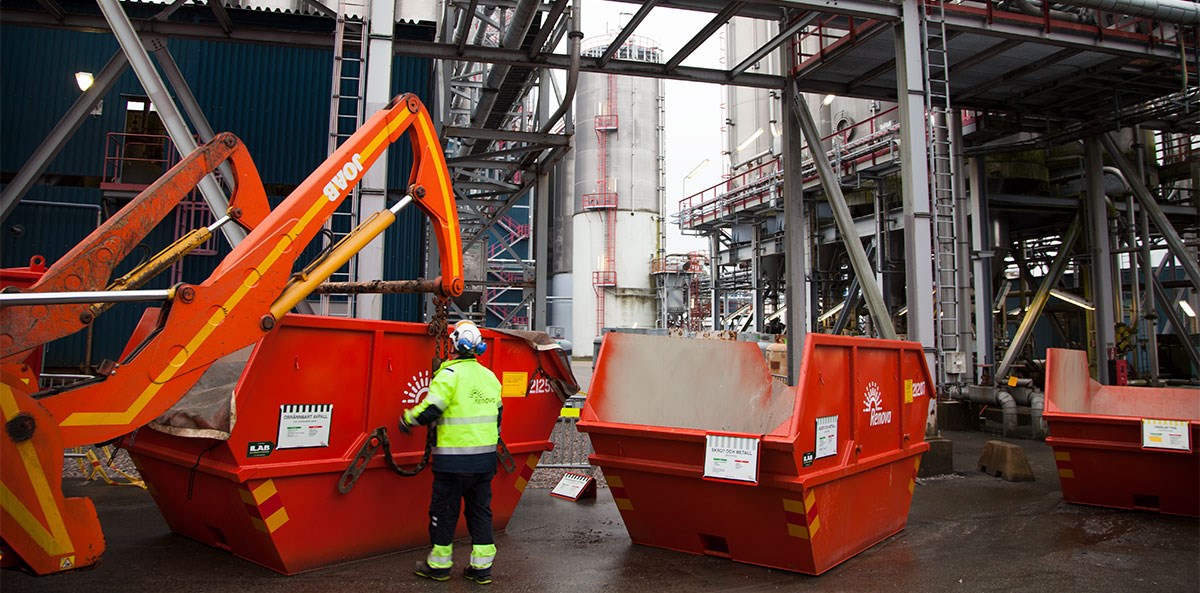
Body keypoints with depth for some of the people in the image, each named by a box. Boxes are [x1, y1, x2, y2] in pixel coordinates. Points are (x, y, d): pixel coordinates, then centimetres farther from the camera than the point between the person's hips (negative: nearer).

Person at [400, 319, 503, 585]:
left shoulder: (450, 373, -12)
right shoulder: (490, 376, 10)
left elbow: (430, 409, -16)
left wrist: (408, 419, 3)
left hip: (454, 457, -6)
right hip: (485, 458, 6)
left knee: (444, 508, 7)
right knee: (480, 508, 12)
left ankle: (439, 564, 18)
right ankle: (482, 566, 14)